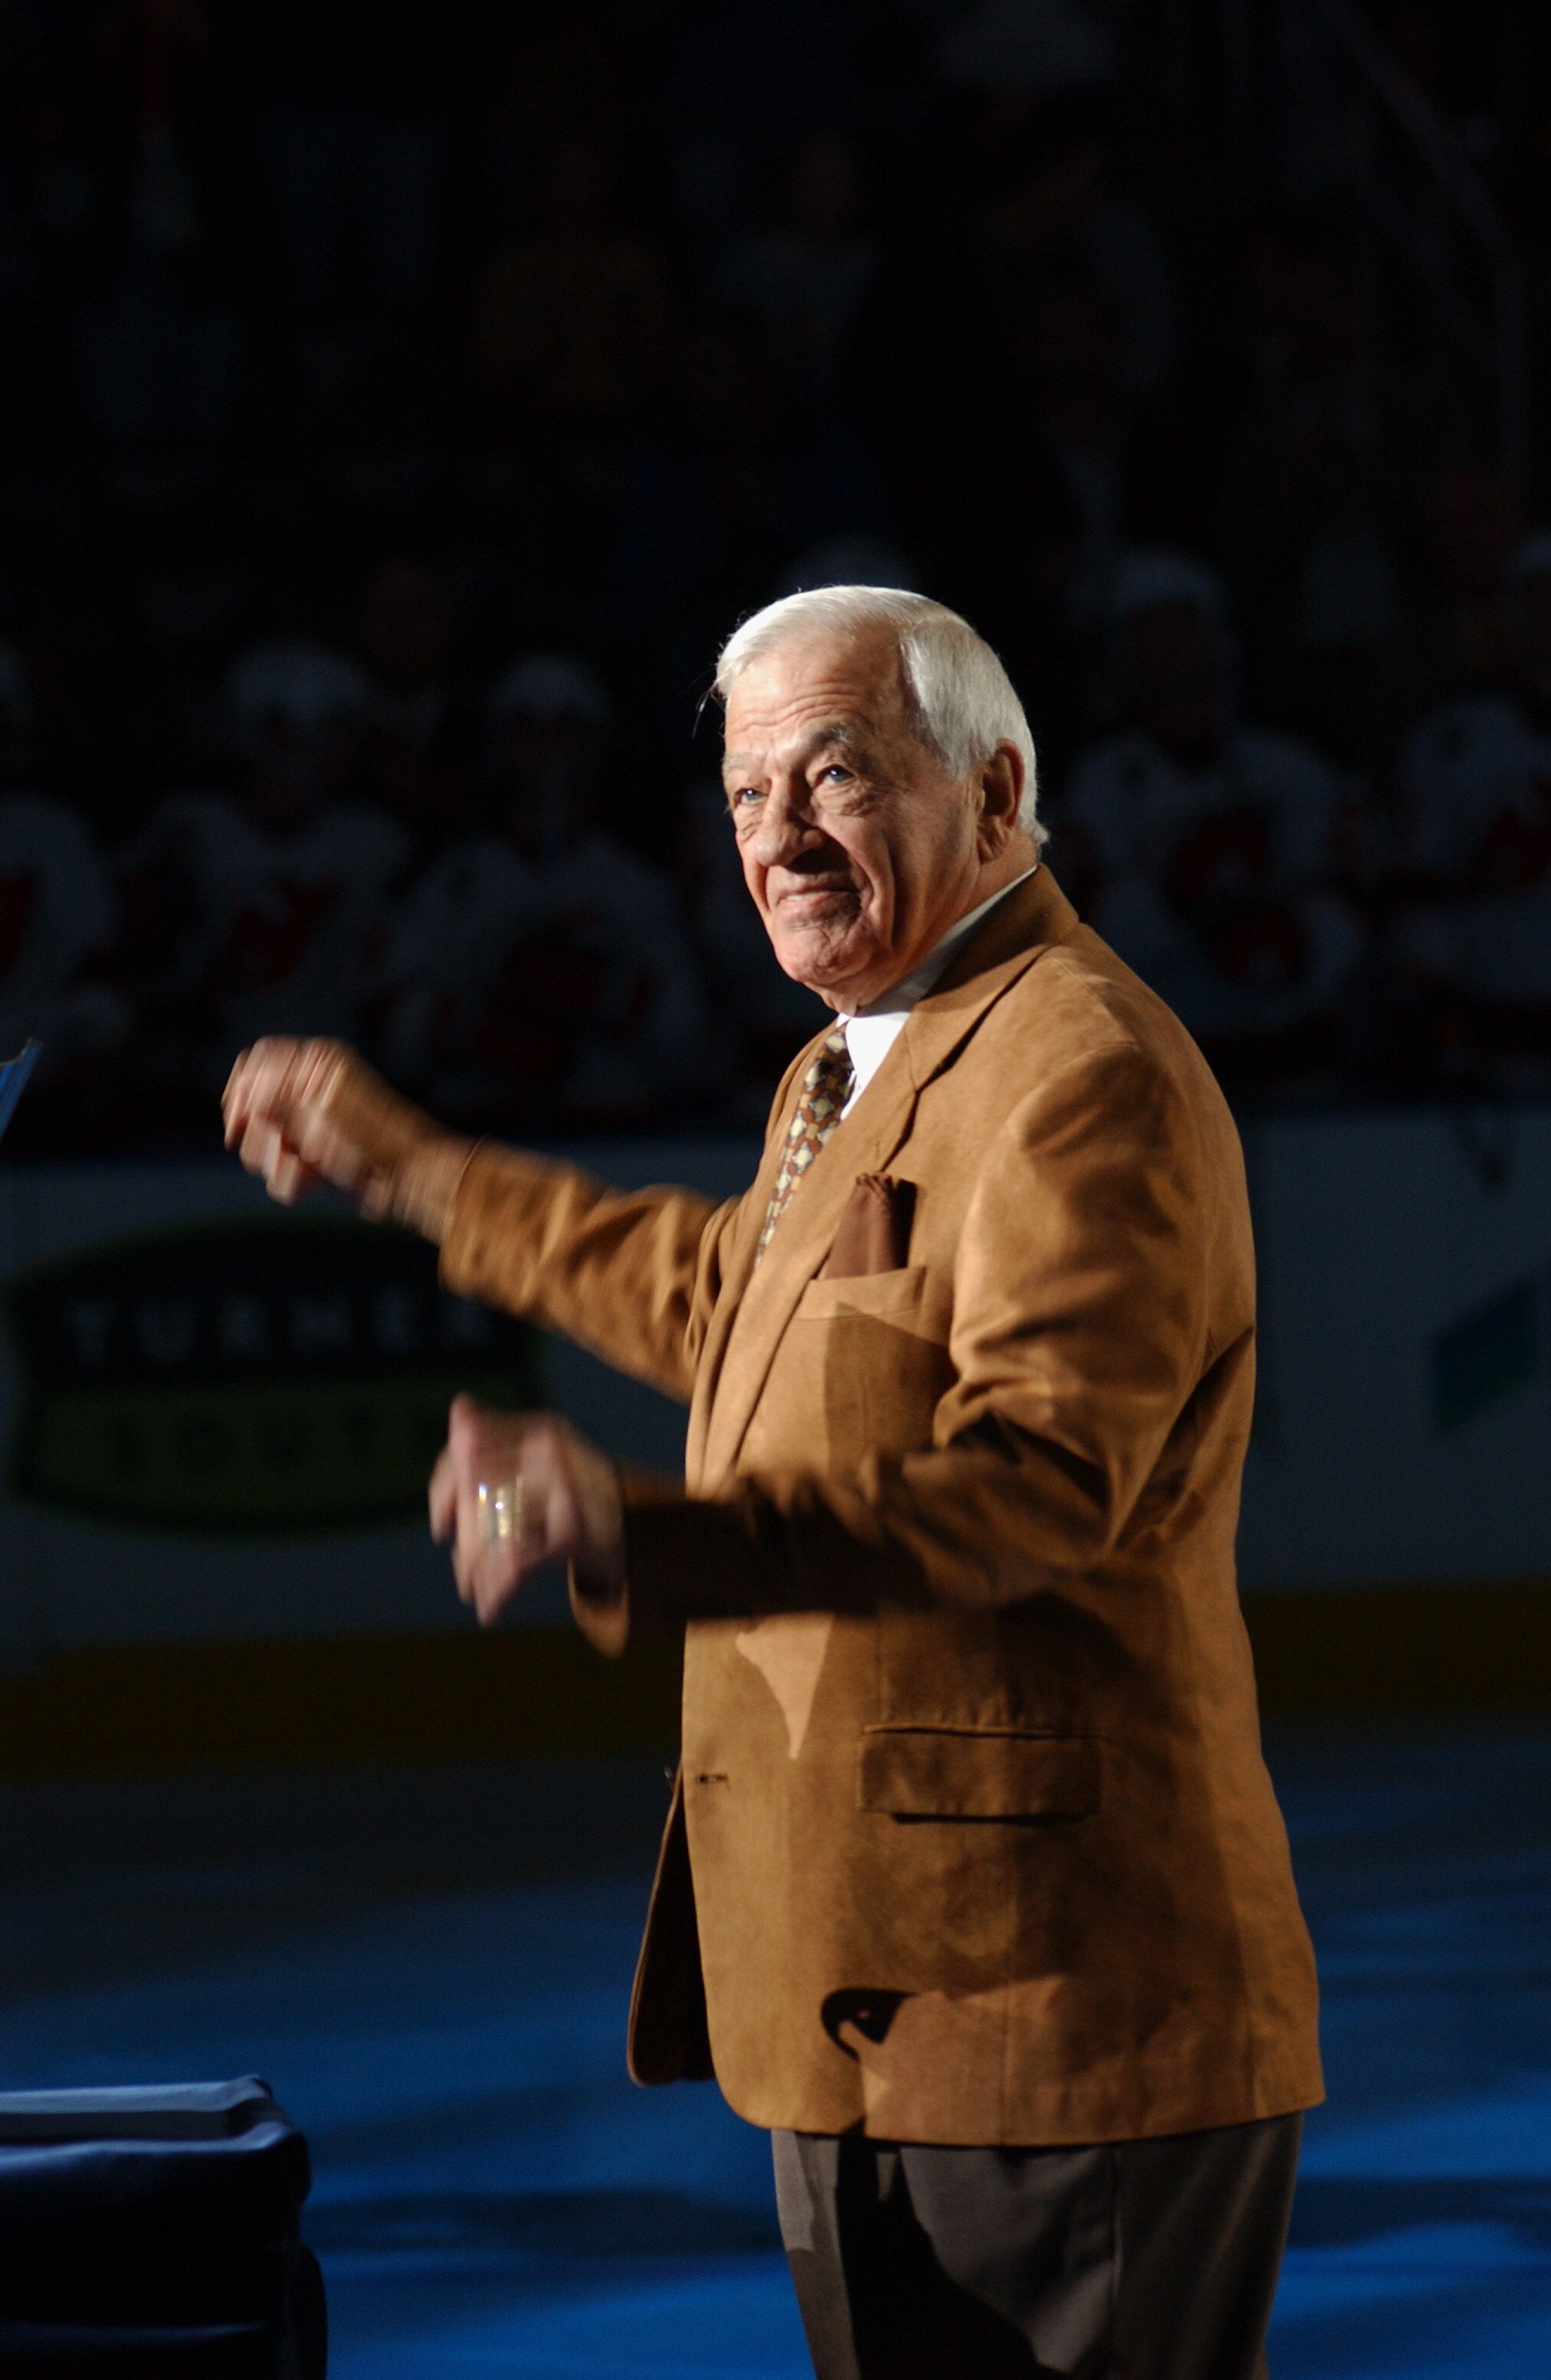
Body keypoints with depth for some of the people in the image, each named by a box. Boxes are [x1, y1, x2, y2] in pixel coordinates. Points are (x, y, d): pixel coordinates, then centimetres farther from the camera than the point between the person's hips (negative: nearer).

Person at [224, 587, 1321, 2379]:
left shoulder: (1082, 1071, -15)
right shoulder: (853, 1073, 20)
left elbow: (1048, 1468, -28)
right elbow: (729, 1295, 39)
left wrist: (640, 1533, -39)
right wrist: (408, 1173, 44)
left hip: (1044, 2010, -11)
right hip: (875, 2009, 11)